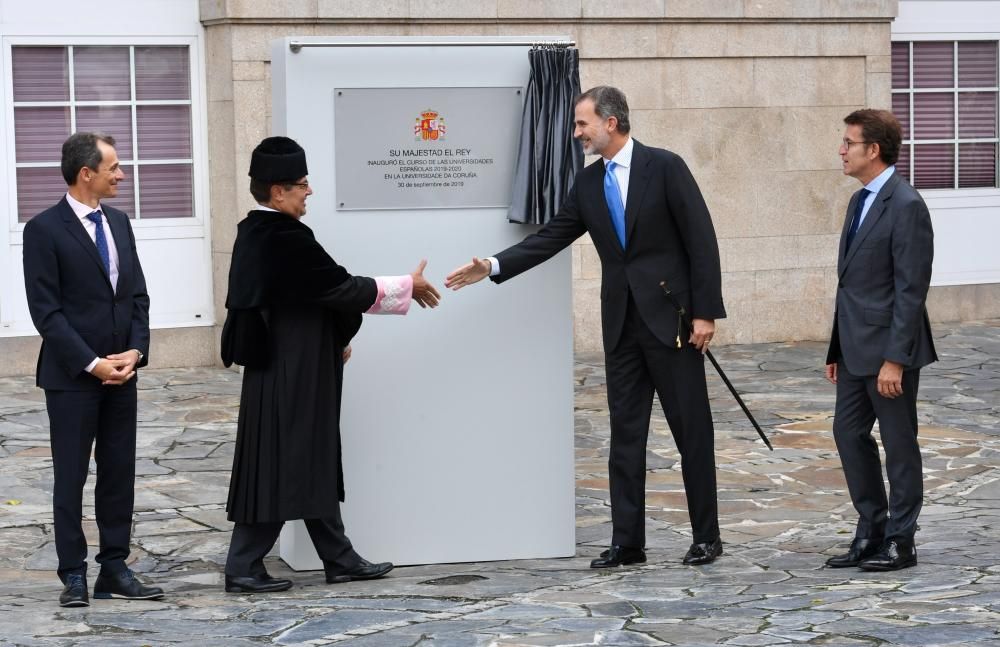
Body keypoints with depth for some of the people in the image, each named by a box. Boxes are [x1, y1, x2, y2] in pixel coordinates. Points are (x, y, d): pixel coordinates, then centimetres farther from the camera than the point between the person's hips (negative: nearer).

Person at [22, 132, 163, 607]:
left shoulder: (118, 222, 10)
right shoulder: (45, 230, -10)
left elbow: (138, 295, 12)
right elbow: (46, 311, -13)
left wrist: (135, 351, -4)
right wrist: (92, 364, -16)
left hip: (121, 373, 6)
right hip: (72, 376, -6)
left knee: (119, 474, 8)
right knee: (71, 478, 2)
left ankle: (114, 568, 15)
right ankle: (73, 575, 8)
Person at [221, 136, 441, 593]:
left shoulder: (255, 233, 9)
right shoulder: (286, 238, -21)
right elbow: (340, 287, -16)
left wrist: (334, 338, 19)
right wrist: (407, 287, -5)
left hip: (285, 369, 10)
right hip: (290, 376, -10)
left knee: (314, 465, 15)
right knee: (279, 467, -3)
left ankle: (339, 559, 22)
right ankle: (244, 567, 3)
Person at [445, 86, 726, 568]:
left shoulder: (664, 167, -8)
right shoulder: (588, 183, 9)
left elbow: (701, 239, -10)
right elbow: (550, 238, 9)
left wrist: (705, 312, -13)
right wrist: (493, 266, -4)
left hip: (670, 319, -6)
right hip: (621, 324, 6)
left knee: (692, 430, 2)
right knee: (625, 433, 6)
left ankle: (706, 537, 11)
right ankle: (627, 541, 11)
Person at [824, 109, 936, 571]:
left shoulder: (906, 207, -16)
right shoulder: (859, 202, 13)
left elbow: (911, 289, -19)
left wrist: (895, 359, -21)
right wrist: (837, 350, 16)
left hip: (888, 350, -9)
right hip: (857, 350, 9)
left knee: (899, 444, 2)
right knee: (849, 433, 12)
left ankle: (900, 543, 11)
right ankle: (871, 533, 22)